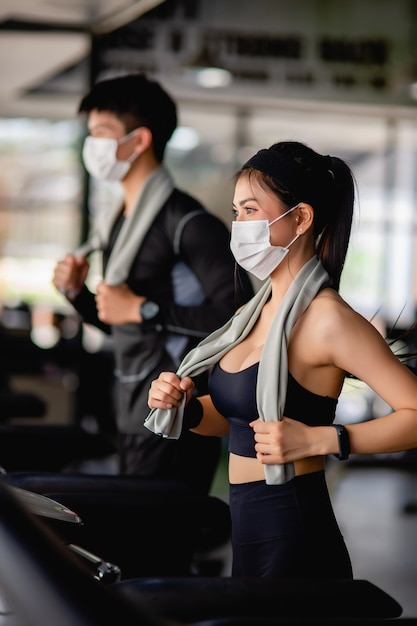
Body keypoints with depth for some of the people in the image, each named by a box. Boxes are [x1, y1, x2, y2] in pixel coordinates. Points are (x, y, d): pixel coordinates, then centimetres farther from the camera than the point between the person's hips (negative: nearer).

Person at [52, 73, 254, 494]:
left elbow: (238, 312, -24)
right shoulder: (119, 223, 14)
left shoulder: (185, 220, -14)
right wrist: (77, 293, 5)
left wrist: (143, 309, -21)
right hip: (133, 415, 9)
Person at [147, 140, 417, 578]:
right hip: (249, 533, 8)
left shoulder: (327, 318, -17)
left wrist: (317, 439, -28)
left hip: (295, 541, -8)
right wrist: (183, 408, 0)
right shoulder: (256, 312, 9)